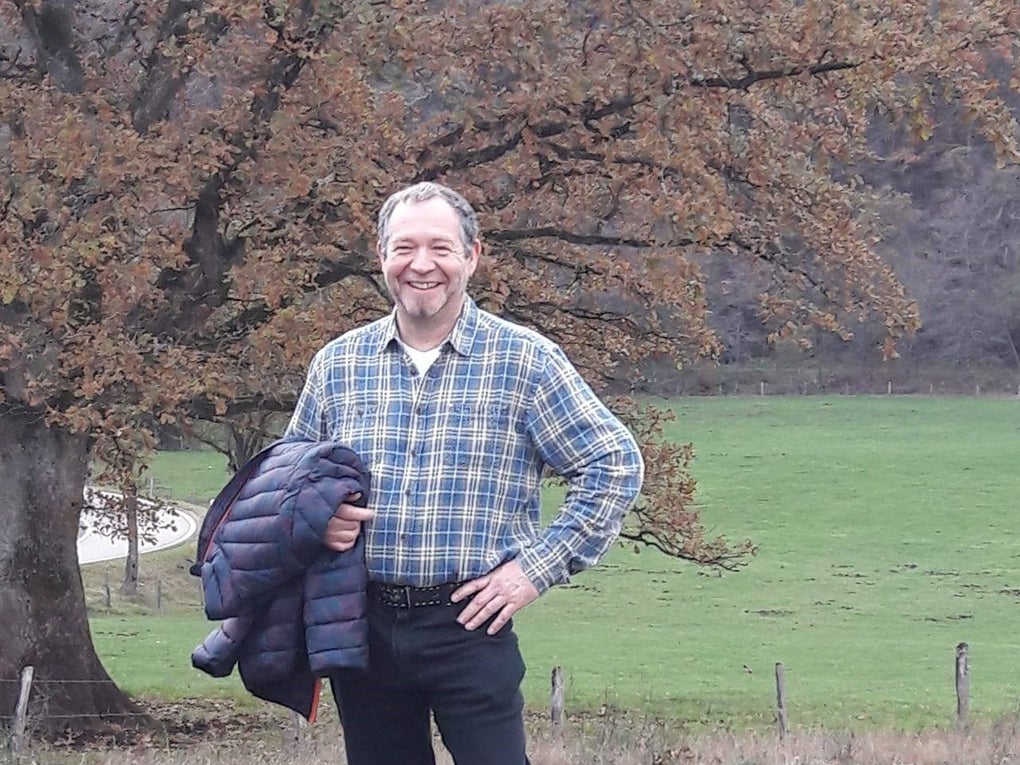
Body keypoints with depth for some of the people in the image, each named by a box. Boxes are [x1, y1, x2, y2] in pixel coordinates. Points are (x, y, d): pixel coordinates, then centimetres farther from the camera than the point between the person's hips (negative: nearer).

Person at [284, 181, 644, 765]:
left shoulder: (525, 360, -2)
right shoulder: (338, 364, 9)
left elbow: (615, 465, -2)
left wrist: (538, 568, -7)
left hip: (470, 627, -4)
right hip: (363, 629, 4)